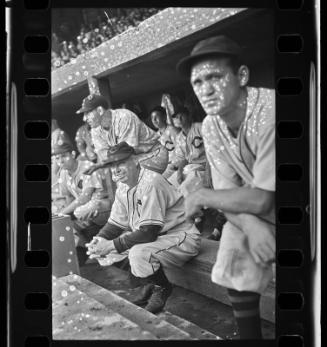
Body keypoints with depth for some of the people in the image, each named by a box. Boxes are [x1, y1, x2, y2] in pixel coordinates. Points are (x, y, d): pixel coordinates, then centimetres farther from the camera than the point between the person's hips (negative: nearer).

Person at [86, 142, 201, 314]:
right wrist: (101, 239, -12)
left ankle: (162, 288, -1)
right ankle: (149, 285, 13)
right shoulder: (123, 188, 3)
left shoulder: (151, 183, -25)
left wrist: (113, 245, -28)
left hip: (182, 237, -9)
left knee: (139, 253, -32)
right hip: (154, 236, 9)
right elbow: (116, 223, 8)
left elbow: (149, 232, -28)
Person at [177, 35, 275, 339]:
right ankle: (249, 334, 13)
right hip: (251, 214, 6)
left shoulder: (268, 113, -30)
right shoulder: (210, 126, -7)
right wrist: (251, 225, -27)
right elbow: (227, 190, -6)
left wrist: (200, 197, -16)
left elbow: (260, 200, -29)